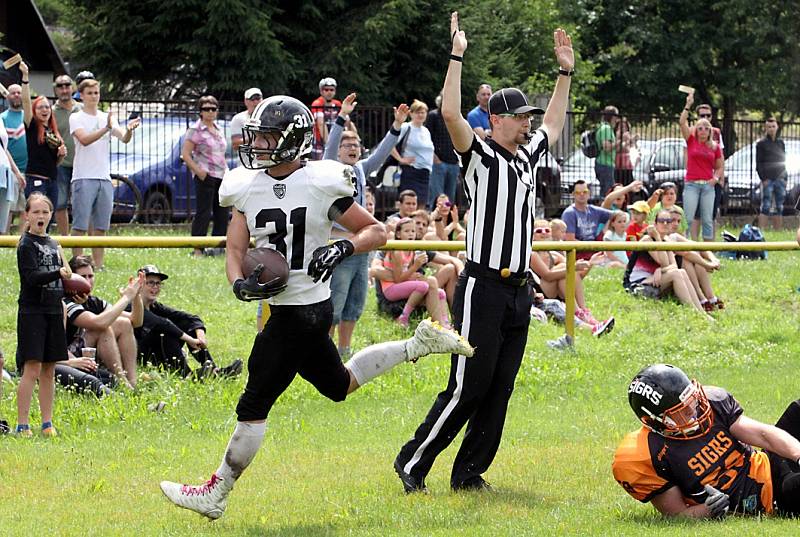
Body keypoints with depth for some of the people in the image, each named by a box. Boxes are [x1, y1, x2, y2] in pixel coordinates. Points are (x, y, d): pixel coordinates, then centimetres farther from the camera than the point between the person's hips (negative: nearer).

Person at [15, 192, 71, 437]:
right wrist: (58, 273, -31)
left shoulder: (53, 244, 14)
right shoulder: (26, 245, -7)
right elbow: (32, 277, -19)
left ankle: (47, 424, 14)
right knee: (32, 369, -11)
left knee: (49, 370, 9)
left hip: (53, 311, 7)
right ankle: (22, 425, -9)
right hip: (32, 312, -7)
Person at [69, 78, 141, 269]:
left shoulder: (108, 118, 13)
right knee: (80, 225, -6)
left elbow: (124, 138, -2)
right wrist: (106, 128, -31)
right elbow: (84, 139, -17)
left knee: (101, 227, 6)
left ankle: (98, 266, 9)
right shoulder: (76, 118, 0)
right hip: (83, 179, -5)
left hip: (104, 179, 5)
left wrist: (129, 130, -25)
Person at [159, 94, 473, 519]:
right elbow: (234, 249, 4)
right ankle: (419, 344, 34)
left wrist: (343, 248, -22)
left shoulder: (321, 184, -13)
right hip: (282, 307, 8)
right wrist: (241, 284, -17)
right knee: (337, 386, 23)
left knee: (254, 404, -2)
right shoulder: (247, 187, 3)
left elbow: (376, 231, -3)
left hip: (304, 309, -8)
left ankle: (216, 495, 8)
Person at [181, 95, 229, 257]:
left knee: (223, 213, 7)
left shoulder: (218, 130, 16)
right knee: (203, 213, -8)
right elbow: (185, 154, -10)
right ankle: (198, 249, -5)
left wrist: (227, 172, 16)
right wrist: (198, 170, -19)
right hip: (205, 176, -8)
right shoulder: (195, 130, -5)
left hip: (221, 176, 8)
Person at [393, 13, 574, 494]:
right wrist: (457, 57, -24)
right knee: (468, 387, -8)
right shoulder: (480, 156, -7)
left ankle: (469, 473, 12)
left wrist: (566, 72, 27)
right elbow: (451, 114, -23)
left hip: (519, 291, 8)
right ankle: (413, 462, 1)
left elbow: (554, 123, 33)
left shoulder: (528, 155, 15)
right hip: (482, 288, -8)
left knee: (499, 390, 7)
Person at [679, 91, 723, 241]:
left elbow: (720, 166, 17)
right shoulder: (691, 141, 5)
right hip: (692, 184, -2)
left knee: (707, 220, 3)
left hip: (708, 185, 2)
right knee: (688, 218, -8)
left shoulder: (715, 146, 10)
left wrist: (716, 177, -2)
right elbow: (682, 123, -6)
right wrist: (688, 105, -11)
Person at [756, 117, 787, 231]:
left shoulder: (780, 143, 14)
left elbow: (783, 161, 17)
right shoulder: (761, 143, 1)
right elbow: (758, 163, -3)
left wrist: (784, 178, 9)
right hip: (768, 179, -5)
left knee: (779, 207, 5)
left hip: (780, 179, 5)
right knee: (766, 207, -9)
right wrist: (763, 178, -12)